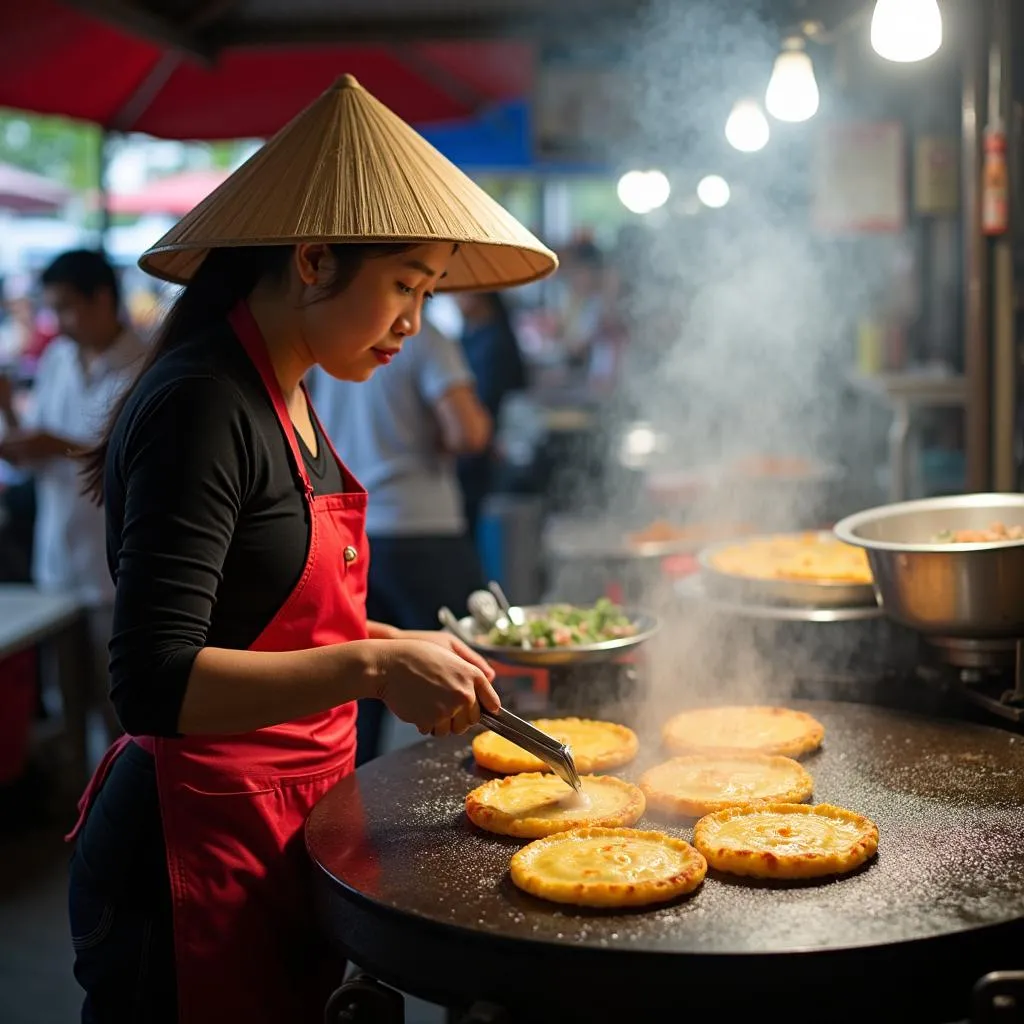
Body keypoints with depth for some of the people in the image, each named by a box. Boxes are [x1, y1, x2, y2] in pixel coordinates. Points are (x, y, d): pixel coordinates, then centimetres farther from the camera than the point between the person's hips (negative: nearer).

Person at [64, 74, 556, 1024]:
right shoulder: (201, 408, -20)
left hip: (286, 829, 9)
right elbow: (153, 685, -26)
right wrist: (368, 668, -32)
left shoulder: (286, 401, 9)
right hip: (200, 848, -9)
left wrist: (408, 652, 12)